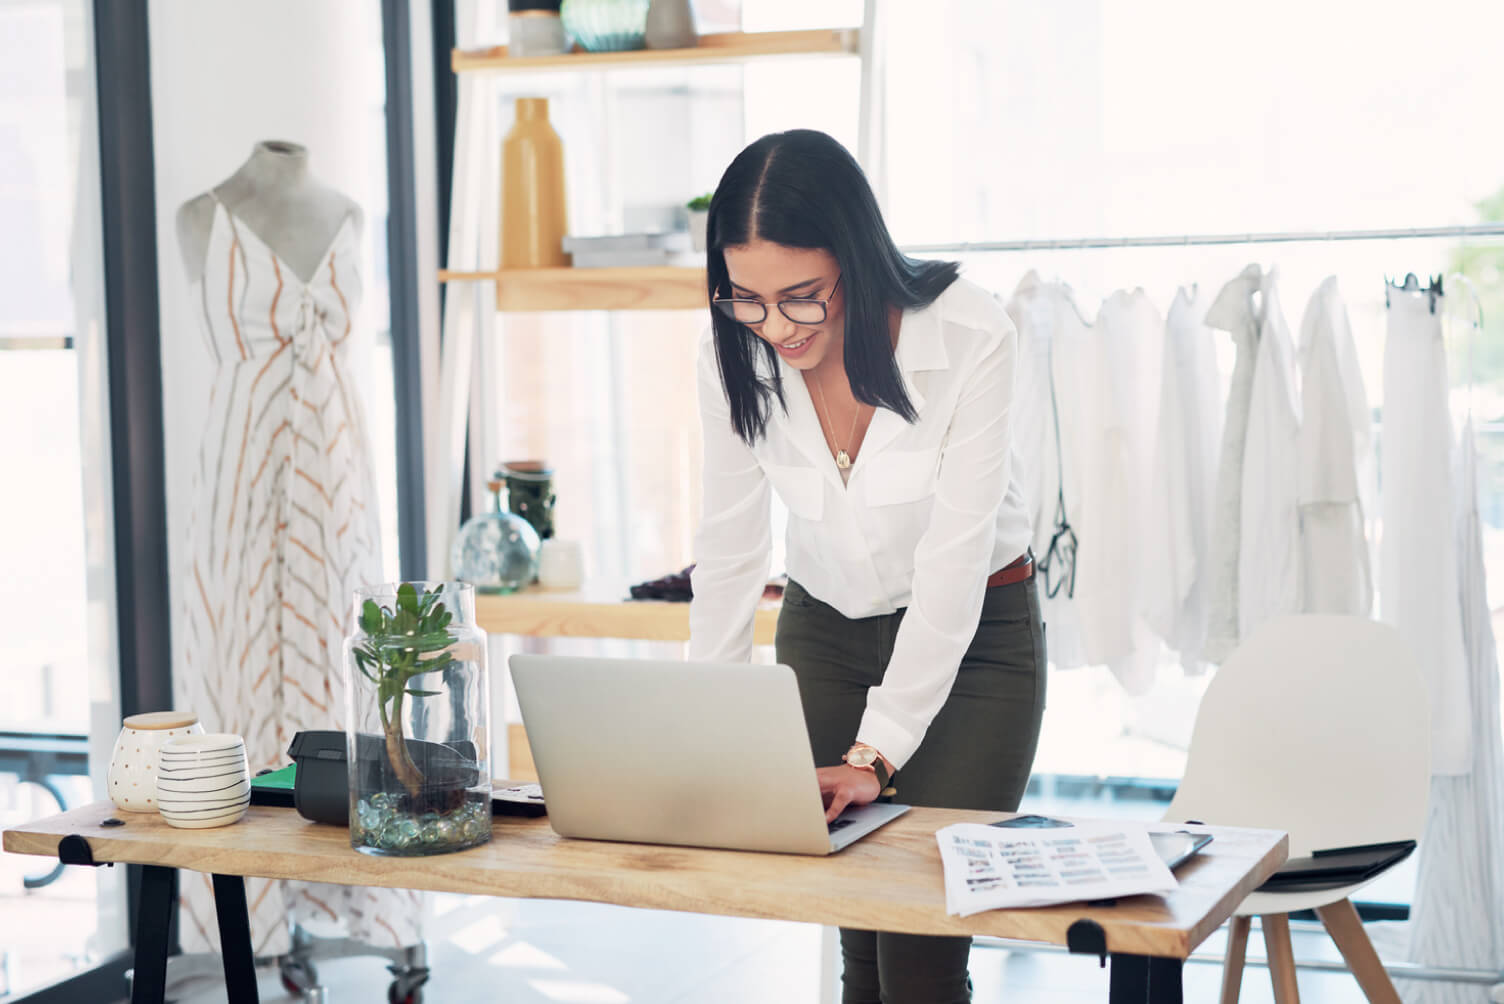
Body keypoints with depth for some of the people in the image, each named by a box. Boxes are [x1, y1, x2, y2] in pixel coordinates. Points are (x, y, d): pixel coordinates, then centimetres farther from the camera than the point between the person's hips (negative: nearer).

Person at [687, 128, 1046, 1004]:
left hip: (974, 637, -3)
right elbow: (731, 548, -6)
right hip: (823, 630, 3)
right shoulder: (734, 354, -14)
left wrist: (873, 751, -28)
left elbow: (953, 557, -25)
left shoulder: (969, 338, -26)